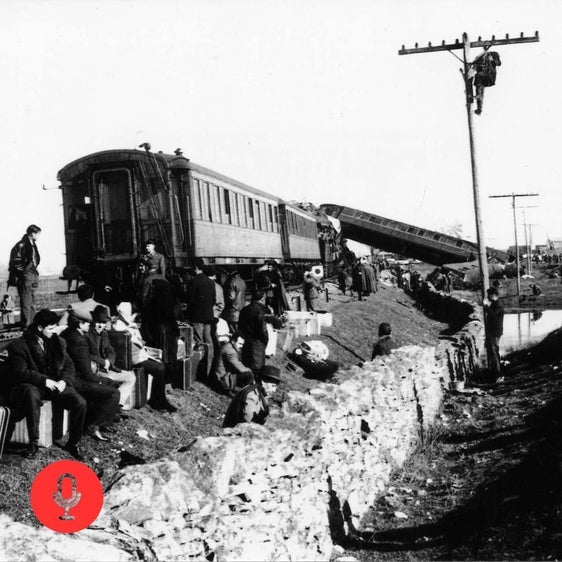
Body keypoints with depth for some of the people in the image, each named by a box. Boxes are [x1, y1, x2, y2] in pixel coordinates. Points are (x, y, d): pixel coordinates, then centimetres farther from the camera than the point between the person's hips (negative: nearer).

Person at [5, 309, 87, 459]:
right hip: (31, 386, -4)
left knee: (80, 403, -21)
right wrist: (44, 381, -23)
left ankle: (73, 443, -1)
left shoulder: (58, 342, 9)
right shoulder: (18, 346, -8)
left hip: (55, 384, 4)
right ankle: (33, 443, -31)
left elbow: (68, 365, 10)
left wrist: (64, 381, -11)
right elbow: (21, 373, -15)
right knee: (32, 394, -42)